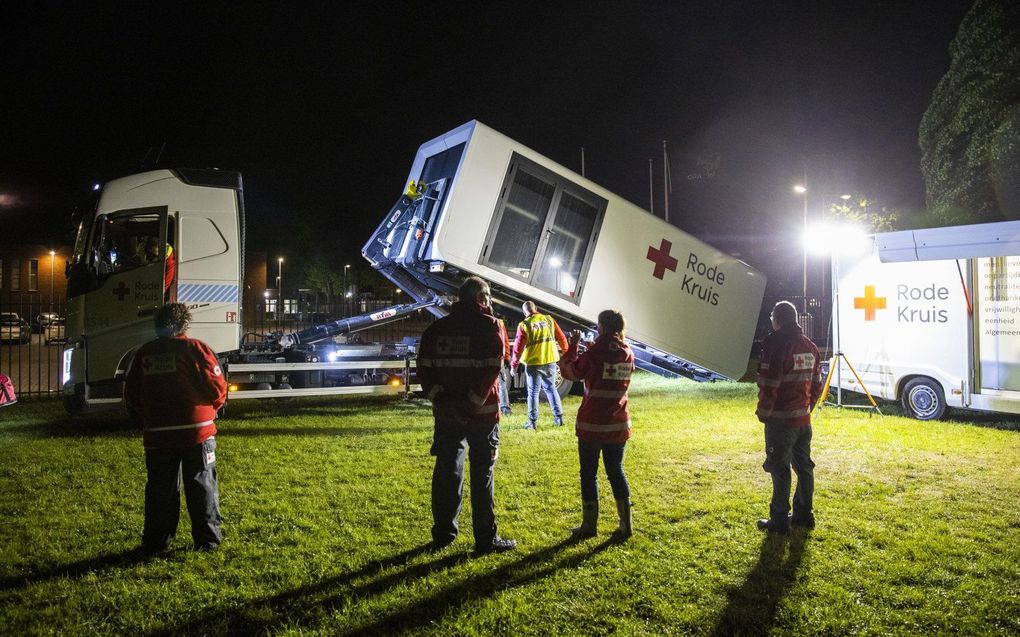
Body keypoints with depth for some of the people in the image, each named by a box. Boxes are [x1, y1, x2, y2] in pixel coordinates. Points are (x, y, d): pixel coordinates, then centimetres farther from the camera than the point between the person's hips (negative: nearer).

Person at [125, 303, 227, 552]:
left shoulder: (144, 354, 5)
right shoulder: (195, 348, -7)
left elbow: (132, 396, 9)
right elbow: (217, 388, -9)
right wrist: (212, 409, 11)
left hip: (157, 434, 3)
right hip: (197, 431, -3)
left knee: (160, 489, 12)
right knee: (202, 486, 6)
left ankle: (156, 541, 17)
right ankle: (208, 539, 11)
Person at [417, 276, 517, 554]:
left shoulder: (437, 327, 8)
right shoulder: (489, 325, -7)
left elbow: (424, 368, 1)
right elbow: (492, 368, -17)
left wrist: (439, 397, -4)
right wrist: (474, 402, -15)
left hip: (446, 414, 4)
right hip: (482, 413, -4)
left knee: (446, 471, 13)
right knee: (482, 475, 3)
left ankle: (443, 533, 21)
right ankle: (486, 539, 9)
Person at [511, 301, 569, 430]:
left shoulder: (524, 325, -8)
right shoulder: (549, 319, 2)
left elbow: (518, 347, -8)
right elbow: (561, 338, 7)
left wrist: (514, 364, 1)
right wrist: (566, 353, 21)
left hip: (533, 363, -3)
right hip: (550, 361, 3)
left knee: (533, 392, 6)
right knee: (551, 388, 16)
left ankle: (532, 422, 7)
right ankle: (558, 418, 16)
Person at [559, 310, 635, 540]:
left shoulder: (594, 354, -15)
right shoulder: (628, 355, 1)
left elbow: (569, 371, -4)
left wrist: (573, 345, 6)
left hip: (592, 425, -5)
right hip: (619, 425, 5)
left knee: (588, 473, 8)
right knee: (616, 471, 16)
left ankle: (589, 525, 16)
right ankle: (626, 525, 16)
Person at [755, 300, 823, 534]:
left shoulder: (777, 345, -16)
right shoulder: (810, 347, 10)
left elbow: (769, 386, -19)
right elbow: (817, 384, 15)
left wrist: (763, 412, -6)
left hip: (781, 420, -8)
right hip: (804, 418, 8)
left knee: (780, 469, -1)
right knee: (803, 466, 15)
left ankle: (779, 521, 4)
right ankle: (803, 514, 26)